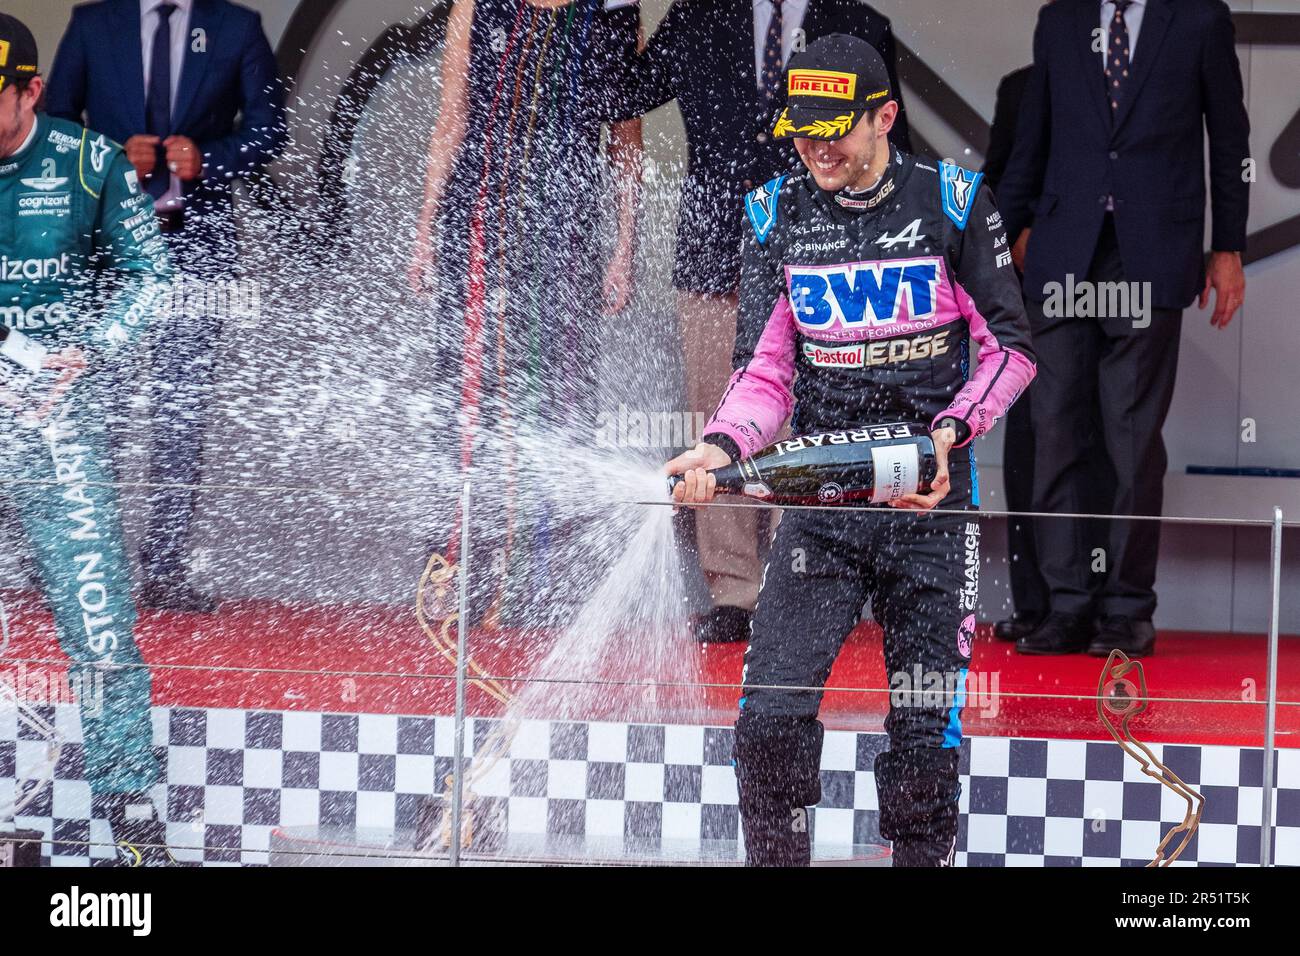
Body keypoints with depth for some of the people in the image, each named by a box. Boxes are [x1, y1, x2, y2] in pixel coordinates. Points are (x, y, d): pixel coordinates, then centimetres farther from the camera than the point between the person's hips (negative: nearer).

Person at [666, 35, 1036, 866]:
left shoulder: (952, 204, -3)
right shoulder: (778, 218, 5)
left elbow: (1012, 346, 2)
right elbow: (766, 374, 5)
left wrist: (949, 432, -13)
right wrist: (721, 449, -14)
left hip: (933, 495, -2)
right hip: (820, 500, 2)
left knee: (926, 722, -2)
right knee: (771, 711, -9)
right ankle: (775, 857, 6)